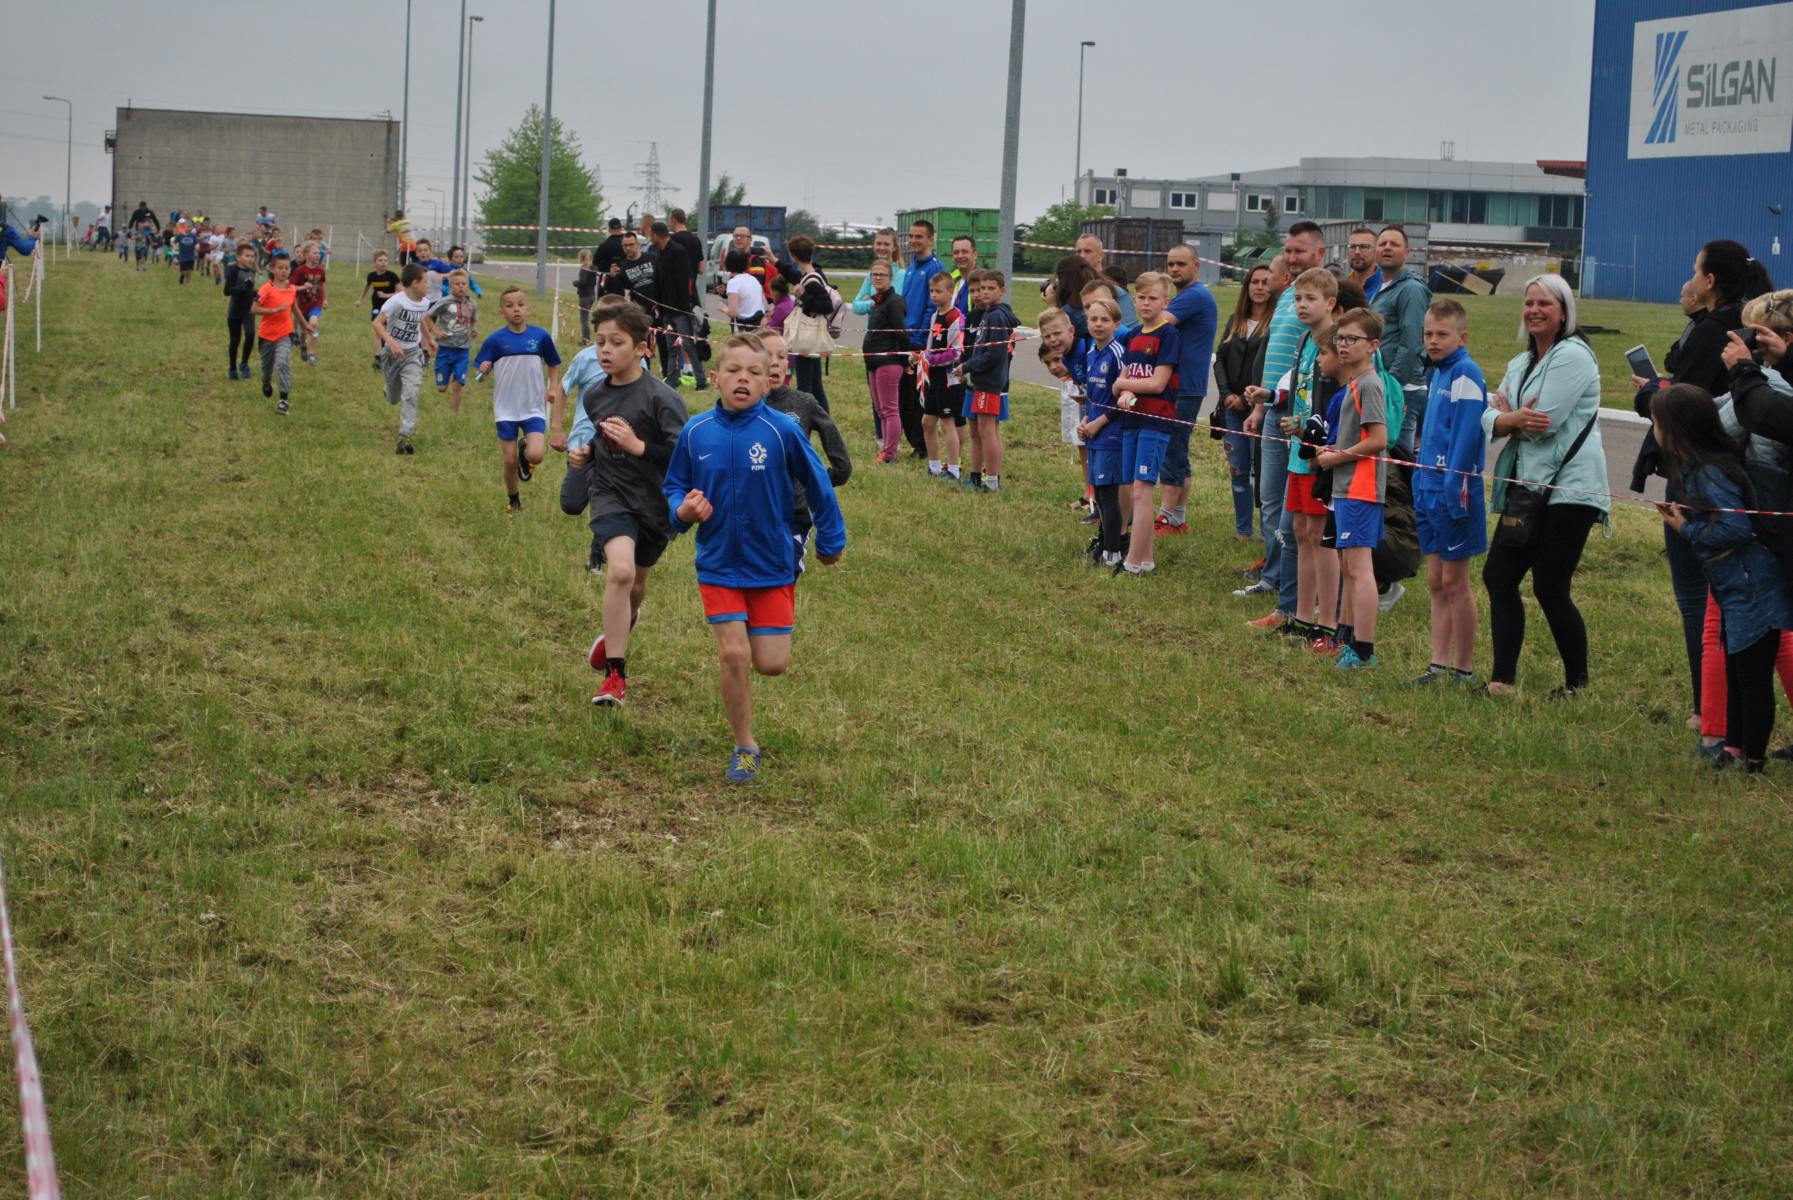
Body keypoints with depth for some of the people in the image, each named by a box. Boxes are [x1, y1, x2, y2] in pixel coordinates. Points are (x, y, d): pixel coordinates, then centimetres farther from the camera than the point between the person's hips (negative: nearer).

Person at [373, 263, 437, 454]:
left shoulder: (425, 302, -1)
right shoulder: (397, 301, -21)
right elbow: (377, 323, -25)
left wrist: (430, 338, 25)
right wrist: (391, 342, -37)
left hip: (413, 354, 3)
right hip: (393, 353, -3)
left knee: (411, 395, -16)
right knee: (393, 399, 14)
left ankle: (405, 437, -17)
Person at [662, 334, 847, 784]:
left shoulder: (782, 430, -15)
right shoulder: (695, 433, -8)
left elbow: (818, 485, -1)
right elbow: (673, 488, 7)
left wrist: (830, 540, 8)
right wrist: (681, 511, -16)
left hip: (773, 564, -1)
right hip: (719, 564, 1)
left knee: (771, 663, 1)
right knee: (733, 655, -9)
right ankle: (744, 748, 9)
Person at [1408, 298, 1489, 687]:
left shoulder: (1465, 375, -13)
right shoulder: (1436, 373, 14)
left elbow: (1466, 438, -19)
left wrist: (1453, 492, -22)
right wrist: (1422, 485, 15)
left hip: (1452, 489, -9)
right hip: (1430, 486, 9)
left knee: (1454, 582, -2)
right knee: (1436, 582, 11)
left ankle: (1463, 670, 6)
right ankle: (1440, 666, 16)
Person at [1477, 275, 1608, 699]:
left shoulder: (1572, 356, -10)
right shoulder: (1521, 364, 18)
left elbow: (1546, 422, -18)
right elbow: (1489, 419, 7)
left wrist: (1507, 414, 1)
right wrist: (1514, 418, -15)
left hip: (1569, 488, -9)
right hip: (1528, 488, 9)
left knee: (1550, 589, -6)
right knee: (1498, 577, 3)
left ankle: (1578, 683, 11)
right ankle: (1503, 680, 8)